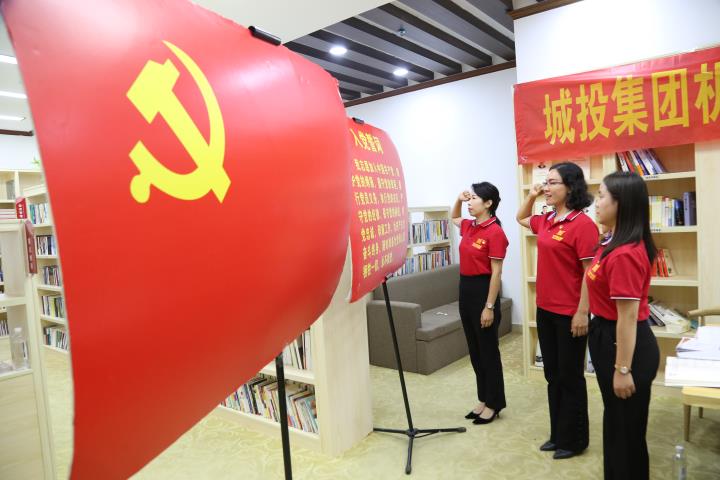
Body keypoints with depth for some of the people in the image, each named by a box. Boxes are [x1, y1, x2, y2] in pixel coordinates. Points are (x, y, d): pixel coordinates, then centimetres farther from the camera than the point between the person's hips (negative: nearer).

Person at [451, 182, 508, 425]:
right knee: (474, 350, 16)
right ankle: (484, 399, 29)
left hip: (482, 290, -9)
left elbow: (496, 273, -16)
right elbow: (454, 218, 32)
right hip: (465, 289, 9)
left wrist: (489, 307, -17)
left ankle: (494, 404, 20)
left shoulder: (495, 232, -16)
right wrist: (458, 199, 13)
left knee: (488, 350, 5)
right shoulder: (469, 226, 8)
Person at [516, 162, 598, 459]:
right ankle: (557, 434, 32)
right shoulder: (546, 222, 7)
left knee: (570, 377, 7)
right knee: (553, 375, 17)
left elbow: (590, 273, -17)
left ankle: (574, 440, 25)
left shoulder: (582, 224, -16)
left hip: (569, 314, -8)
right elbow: (521, 218, 29)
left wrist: (582, 312, -18)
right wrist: (531, 196, 12)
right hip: (545, 310, 8)